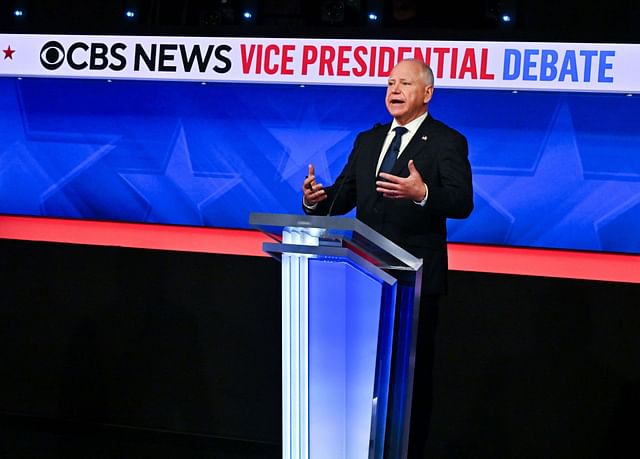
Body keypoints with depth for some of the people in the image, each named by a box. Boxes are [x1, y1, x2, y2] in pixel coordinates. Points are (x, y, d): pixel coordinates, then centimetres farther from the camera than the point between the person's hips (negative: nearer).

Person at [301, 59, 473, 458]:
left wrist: (422, 193, -35)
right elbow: (344, 197, 9)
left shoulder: (447, 142, -5)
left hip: (415, 277, -6)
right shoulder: (367, 140, 14)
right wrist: (317, 199, -13)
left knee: (413, 372, 4)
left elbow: (463, 202, -17)